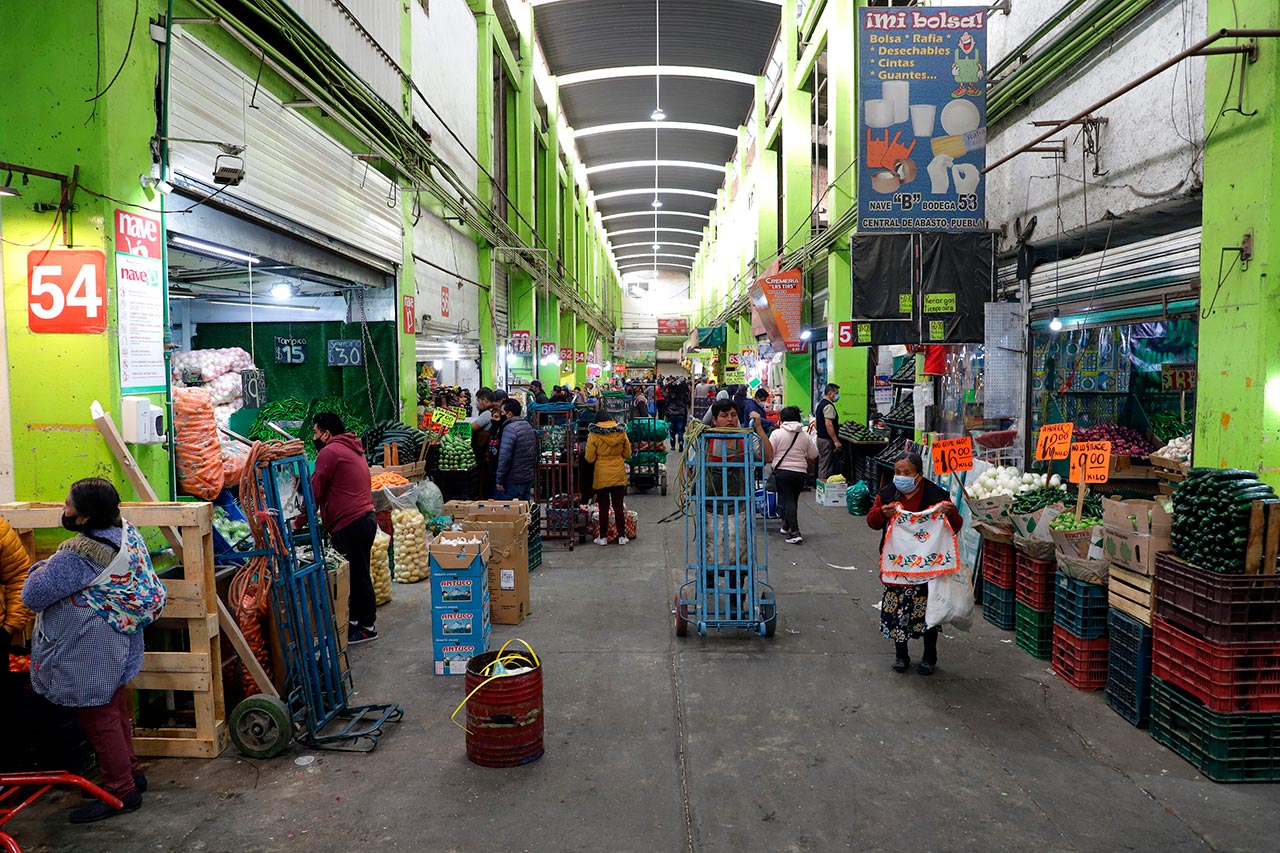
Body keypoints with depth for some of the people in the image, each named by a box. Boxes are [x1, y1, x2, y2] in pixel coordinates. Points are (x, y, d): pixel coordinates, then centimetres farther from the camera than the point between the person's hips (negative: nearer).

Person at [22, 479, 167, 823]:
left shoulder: (77, 556, -29)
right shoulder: (126, 532, -3)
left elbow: (32, 595, -22)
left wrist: (42, 568, -2)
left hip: (89, 651, -9)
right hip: (119, 644, 9)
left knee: (98, 718, 6)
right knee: (116, 710, 22)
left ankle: (121, 791, 19)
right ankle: (131, 771, 37)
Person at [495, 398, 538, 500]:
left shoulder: (510, 428, -16)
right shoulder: (529, 426, 12)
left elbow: (505, 456, -21)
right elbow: (535, 453, 18)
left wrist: (499, 480, -16)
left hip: (513, 480, -9)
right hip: (529, 478, 9)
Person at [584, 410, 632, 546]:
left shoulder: (593, 435, -10)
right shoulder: (621, 432, -2)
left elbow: (589, 458, -8)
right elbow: (627, 454, 5)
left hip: (602, 476, -2)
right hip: (619, 475, 2)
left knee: (603, 507, 7)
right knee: (619, 506, 9)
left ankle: (603, 537, 13)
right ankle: (621, 536, 13)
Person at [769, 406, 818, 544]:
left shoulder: (777, 433, -5)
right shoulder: (805, 436, 6)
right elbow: (814, 455, 11)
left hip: (783, 471, -4)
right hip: (801, 472, 4)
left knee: (787, 500, -4)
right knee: (793, 500, 18)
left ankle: (794, 532, -15)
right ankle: (787, 525, 33)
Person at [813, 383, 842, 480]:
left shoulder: (819, 404, 15)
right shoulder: (829, 406, -16)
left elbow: (816, 423, 22)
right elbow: (828, 424, -24)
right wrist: (836, 441, -23)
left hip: (820, 438, 10)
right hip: (827, 440, -10)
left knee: (822, 464, 15)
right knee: (826, 467, -7)